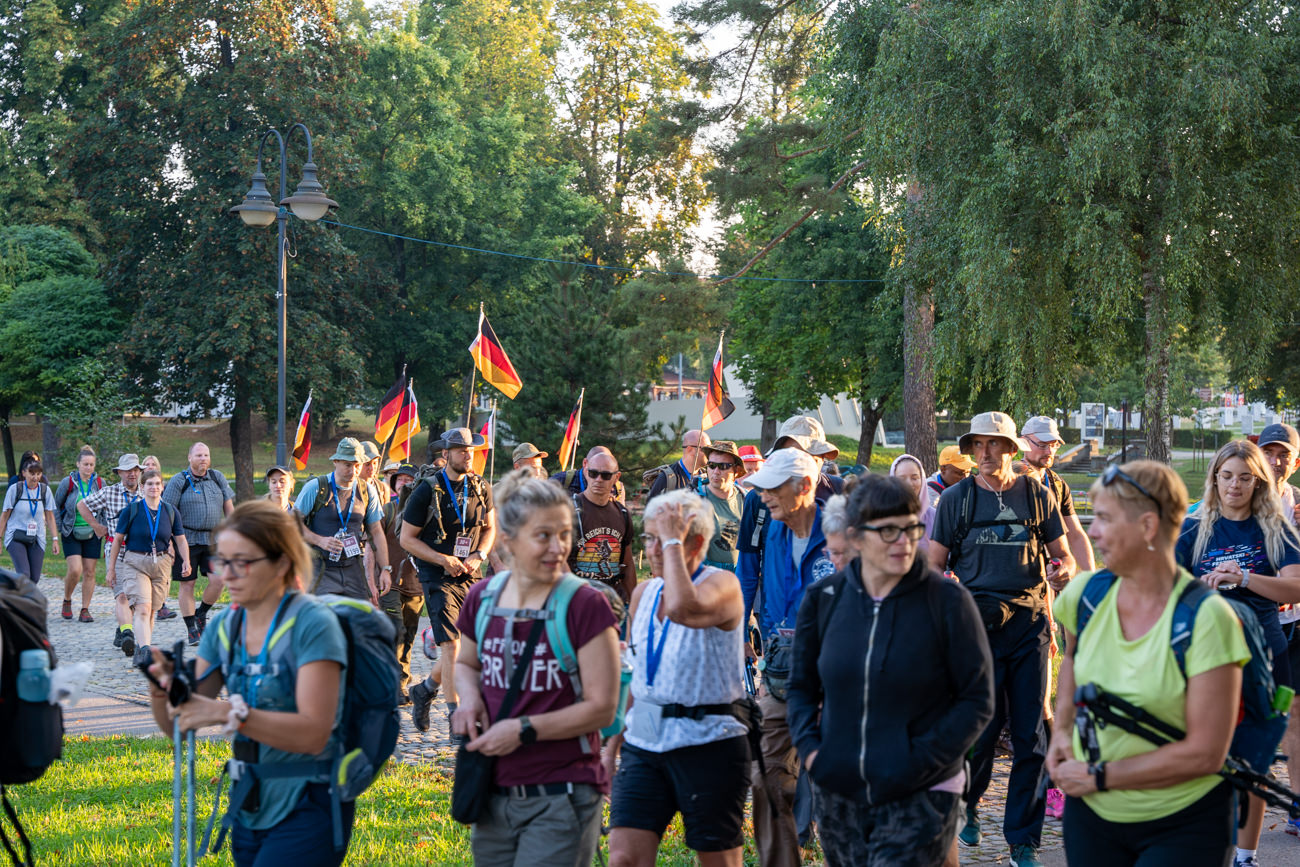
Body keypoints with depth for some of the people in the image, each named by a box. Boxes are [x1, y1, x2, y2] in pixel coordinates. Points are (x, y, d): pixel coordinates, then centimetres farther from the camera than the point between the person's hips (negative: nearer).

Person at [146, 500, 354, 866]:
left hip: (308, 809, -7)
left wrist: (228, 712, -29)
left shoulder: (311, 624, -13)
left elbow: (313, 733, -22)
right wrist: (162, 689, -17)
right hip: (251, 810, 7)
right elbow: (179, 726, 5)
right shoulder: (225, 625, 6)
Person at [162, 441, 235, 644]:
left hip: (213, 539, 3)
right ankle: (192, 629, 10)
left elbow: (229, 508, 14)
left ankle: (201, 613, 16)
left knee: (218, 580, -10)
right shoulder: (178, 481, -4)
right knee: (187, 584, 0)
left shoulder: (218, 478, 8)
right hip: (187, 540, -3)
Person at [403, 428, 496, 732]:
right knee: (451, 643, -12)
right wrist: (443, 559, -14)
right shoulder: (427, 490, -7)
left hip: (470, 578, 5)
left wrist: (478, 556, -2)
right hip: (438, 578, -5)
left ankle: (425, 689, 32)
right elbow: (407, 538, -4)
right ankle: (456, 716, -8)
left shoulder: (481, 488, 6)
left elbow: (490, 528, 18)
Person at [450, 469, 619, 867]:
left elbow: (602, 707, -11)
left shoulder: (585, 606, -11)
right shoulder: (482, 599, 4)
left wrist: (523, 729, -16)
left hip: (561, 800, -5)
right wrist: (469, 696, 0)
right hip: (495, 797, 5)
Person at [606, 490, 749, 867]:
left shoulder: (721, 585, -10)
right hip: (643, 742, 6)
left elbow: (683, 609, -34)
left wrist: (673, 542, -22)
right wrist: (612, 743, 15)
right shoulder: (644, 592, 10)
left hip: (708, 746, -6)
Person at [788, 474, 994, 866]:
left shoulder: (948, 601, -8)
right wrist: (809, 748, -3)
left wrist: (921, 762, -13)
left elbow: (978, 701, -5)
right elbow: (801, 686, 13)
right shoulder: (823, 598, 2)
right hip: (838, 793, 4)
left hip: (919, 798, -4)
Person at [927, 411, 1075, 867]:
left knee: (1031, 734, 1)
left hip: (1030, 623, 2)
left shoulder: (1037, 496, 9)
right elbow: (934, 565, 6)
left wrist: (1063, 570, -9)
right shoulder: (956, 499, 5)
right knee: (979, 727, -2)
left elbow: (1063, 555, 15)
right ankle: (966, 807, 27)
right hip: (977, 624, -1)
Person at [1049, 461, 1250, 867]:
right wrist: (1061, 730, 6)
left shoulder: (1207, 618, -19)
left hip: (1184, 824, -4)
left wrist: (1100, 776, -16)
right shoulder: (1084, 593, -3)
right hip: (1090, 813, 5)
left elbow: (1204, 753, -20)